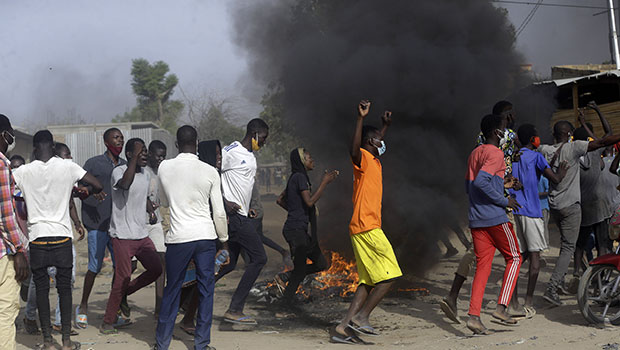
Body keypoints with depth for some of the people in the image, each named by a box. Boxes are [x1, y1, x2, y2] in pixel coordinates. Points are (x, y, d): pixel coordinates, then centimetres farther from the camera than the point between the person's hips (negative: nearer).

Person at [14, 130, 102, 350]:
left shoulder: (24, 172, -2)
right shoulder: (67, 167, -3)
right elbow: (98, 186, -2)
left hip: (37, 236, 0)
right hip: (62, 235, 0)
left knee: (41, 288, 7)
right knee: (64, 288, 9)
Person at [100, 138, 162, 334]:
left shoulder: (145, 175, 11)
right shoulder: (119, 171, -12)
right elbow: (125, 184, -37)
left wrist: (151, 211, 10)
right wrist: (135, 156, -33)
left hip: (142, 235, 8)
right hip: (122, 235, -8)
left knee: (156, 269, 6)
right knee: (123, 278, -6)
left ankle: (123, 293, 25)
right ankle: (107, 323, 5)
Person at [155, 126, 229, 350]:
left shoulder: (164, 168, 0)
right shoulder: (209, 172, -4)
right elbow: (219, 212, 0)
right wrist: (224, 239, 13)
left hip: (178, 238, 1)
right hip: (205, 236, -1)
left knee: (172, 290, 10)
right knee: (206, 289, 8)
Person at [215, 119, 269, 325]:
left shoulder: (250, 156, 19)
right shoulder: (232, 152, -11)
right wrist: (225, 203, -20)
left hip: (240, 216, 10)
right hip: (234, 215, -10)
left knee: (228, 263, 10)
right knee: (259, 258, -9)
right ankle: (235, 310, -7)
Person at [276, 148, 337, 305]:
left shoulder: (296, 178, 16)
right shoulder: (299, 177, -13)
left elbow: (280, 200, 23)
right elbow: (309, 201, -21)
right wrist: (324, 182, -17)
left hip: (301, 230, 10)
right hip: (296, 229, -10)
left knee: (321, 264, 11)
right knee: (300, 270, -5)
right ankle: (286, 303, 1)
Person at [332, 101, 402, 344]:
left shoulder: (374, 160, 19)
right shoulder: (363, 158, -8)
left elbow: (377, 145, 44)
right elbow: (354, 150, -34)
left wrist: (386, 126, 43)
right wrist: (360, 118, -42)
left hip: (366, 229, 10)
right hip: (367, 228, -10)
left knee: (370, 282, 6)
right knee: (389, 276, -7)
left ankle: (344, 327, 2)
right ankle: (361, 317, -5)